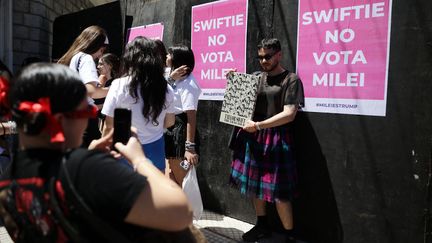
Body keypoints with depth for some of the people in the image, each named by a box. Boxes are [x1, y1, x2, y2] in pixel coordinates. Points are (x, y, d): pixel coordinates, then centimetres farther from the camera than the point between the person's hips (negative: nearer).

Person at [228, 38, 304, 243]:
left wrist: (259, 125, -23)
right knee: (255, 183, 14)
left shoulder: (291, 80, -6)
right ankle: (262, 225, 33)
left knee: (278, 191, -3)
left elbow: (289, 114, -16)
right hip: (253, 137, 6)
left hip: (275, 140, -6)